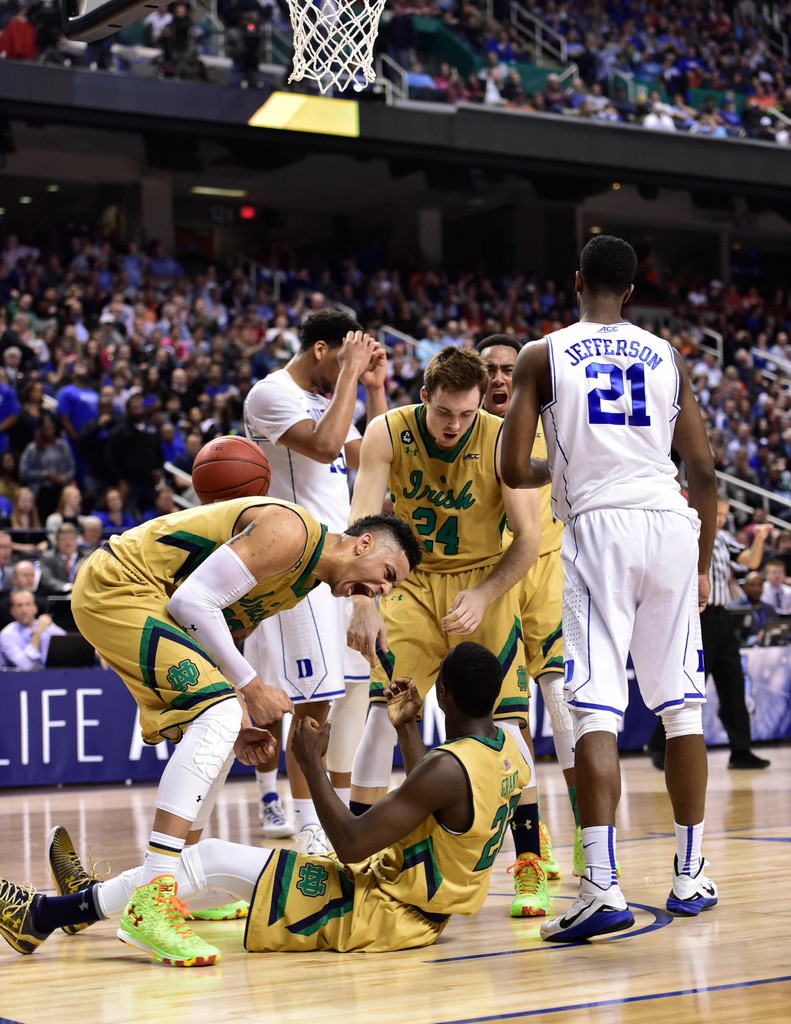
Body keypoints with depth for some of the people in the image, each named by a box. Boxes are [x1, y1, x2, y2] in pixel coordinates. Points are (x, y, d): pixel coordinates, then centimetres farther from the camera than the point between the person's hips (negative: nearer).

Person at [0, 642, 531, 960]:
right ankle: (90, 899, 30)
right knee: (218, 860, 17)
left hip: (381, 913, -9)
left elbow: (350, 845, -26)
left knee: (210, 858, -6)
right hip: (420, 905, 9)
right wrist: (406, 729, 16)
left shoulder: (449, 768, -27)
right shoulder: (505, 747, 2)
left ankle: (43, 915, 3)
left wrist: (312, 762, -17)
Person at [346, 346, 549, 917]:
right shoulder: (387, 433, -16)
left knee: (504, 723, -10)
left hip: (485, 581, -1)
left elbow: (528, 539, -15)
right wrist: (365, 606, -34)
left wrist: (483, 596, -28)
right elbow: (363, 527, -21)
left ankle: (530, 867, 2)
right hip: (412, 581, 1)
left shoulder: (503, 440, -18)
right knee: (382, 715, -11)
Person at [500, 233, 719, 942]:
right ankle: (690, 877, 19)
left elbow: (514, 471, 0)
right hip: (672, 525, 3)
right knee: (682, 704, 12)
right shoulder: (668, 356, 14)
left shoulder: (543, 356, 6)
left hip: (599, 529, -3)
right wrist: (702, 561, 20)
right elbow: (703, 468, 10)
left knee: (596, 709, -8)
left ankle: (602, 889, -19)